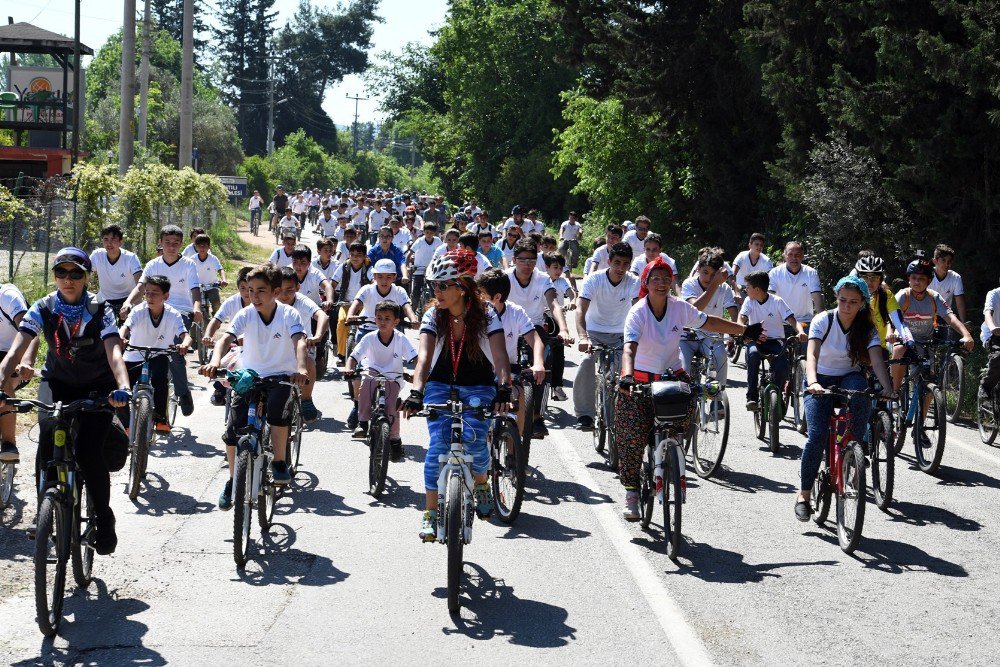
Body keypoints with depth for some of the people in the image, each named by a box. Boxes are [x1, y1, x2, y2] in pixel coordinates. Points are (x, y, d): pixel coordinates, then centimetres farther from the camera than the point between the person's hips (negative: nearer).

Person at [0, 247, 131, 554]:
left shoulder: (100, 310, -18)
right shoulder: (43, 309, -13)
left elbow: (114, 351, -33)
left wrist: (122, 388, -52)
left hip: (97, 387, -2)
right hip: (58, 384, 2)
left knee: (89, 452, -19)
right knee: (46, 447, -19)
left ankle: (104, 519, 2)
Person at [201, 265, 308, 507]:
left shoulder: (288, 314, -14)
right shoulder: (246, 315, -11)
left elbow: (299, 341, -29)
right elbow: (226, 339, -24)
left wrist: (301, 369, -49)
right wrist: (215, 361, -45)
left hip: (280, 375, -2)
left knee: (277, 412, -32)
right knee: (233, 430, -7)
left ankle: (279, 463, -9)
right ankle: (233, 480, 16)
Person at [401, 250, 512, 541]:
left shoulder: (485, 316, -13)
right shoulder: (433, 316, -10)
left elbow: (500, 355, -24)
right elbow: (424, 356, -21)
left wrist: (503, 389, -41)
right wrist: (416, 393, -36)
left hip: (478, 387, -1)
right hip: (440, 385, 1)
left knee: (474, 441, -20)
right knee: (438, 445, -17)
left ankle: (481, 484, 15)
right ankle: (430, 514, -10)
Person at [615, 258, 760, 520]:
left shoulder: (680, 308, -6)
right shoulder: (638, 312, -17)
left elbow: (708, 322, 9)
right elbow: (630, 347, -30)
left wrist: (745, 330, 13)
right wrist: (627, 375, -48)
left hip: (672, 377, 3)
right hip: (640, 381, -3)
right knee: (633, 437, -9)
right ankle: (631, 493, 6)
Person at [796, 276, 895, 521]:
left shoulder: (867, 328, -9)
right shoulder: (823, 321, -15)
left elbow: (877, 360, -23)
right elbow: (812, 355, -29)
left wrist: (886, 387, -42)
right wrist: (812, 382, -49)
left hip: (849, 378, 2)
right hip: (821, 381, -2)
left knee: (859, 386, -36)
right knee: (817, 435, -22)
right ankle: (804, 495, -10)